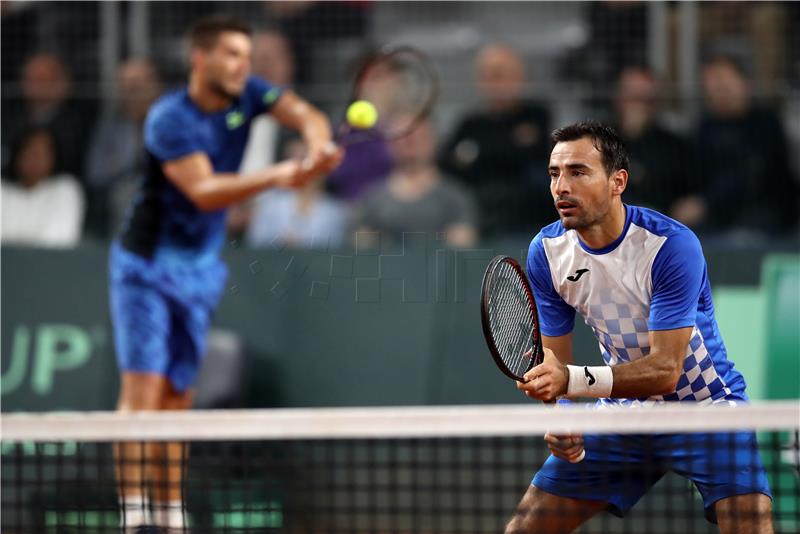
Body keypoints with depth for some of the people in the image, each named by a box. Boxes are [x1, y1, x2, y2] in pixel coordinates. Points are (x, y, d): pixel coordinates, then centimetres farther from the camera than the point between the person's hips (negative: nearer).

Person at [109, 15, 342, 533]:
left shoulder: (247, 93, -1)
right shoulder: (170, 119, -21)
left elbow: (306, 115, -12)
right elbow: (204, 191, -29)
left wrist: (318, 147, -35)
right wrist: (276, 176, -40)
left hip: (201, 270, 6)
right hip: (148, 263, -6)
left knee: (177, 395, 9)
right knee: (143, 385, -14)